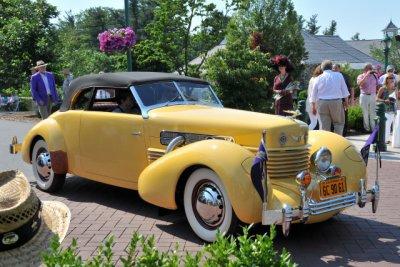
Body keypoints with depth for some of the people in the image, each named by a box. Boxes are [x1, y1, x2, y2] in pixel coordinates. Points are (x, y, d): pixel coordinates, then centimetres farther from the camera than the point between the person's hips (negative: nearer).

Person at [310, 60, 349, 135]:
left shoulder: (318, 78, 5)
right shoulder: (339, 75, 4)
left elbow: (314, 94, 9)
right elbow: (344, 90, 7)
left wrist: (313, 106, 17)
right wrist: (346, 101, 17)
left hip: (322, 103, 1)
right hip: (336, 102, -1)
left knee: (325, 125, 6)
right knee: (339, 122, 11)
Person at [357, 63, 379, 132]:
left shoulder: (374, 76, 10)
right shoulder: (361, 76, 1)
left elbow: (377, 85, 14)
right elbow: (359, 83, -19)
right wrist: (366, 75, -20)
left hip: (373, 96, 2)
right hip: (364, 96, -2)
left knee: (373, 113, 0)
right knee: (365, 113, 4)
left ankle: (374, 128, 3)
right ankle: (367, 128, 13)